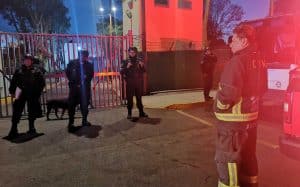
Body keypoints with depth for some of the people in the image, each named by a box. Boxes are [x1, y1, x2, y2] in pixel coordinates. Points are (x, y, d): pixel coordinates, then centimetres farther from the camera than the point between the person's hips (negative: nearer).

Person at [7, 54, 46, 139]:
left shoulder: (37, 70, 6)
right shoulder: (19, 71, 12)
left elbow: (42, 82, 0)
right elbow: (13, 81, 11)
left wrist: (38, 91, -9)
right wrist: (12, 91, 2)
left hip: (33, 94, -1)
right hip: (21, 93, 1)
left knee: (32, 111, 8)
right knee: (17, 111, -4)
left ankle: (31, 127, 23)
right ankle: (13, 129, 0)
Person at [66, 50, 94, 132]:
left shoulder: (89, 65, 0)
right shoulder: (72, 63, -1)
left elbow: (90, 76, 4)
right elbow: (67, 72, 5)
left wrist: (83, 82, -7)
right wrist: (72, 82, -2)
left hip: (85, 88, 1)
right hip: (74, 88, -1)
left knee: (85, 105, 8)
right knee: (72, 105, 0)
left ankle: (84, 120, 24)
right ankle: (70, 123, 8)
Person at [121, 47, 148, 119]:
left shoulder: (139, 60, 7)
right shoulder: (126, 62, 1)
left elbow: (144, 71, 9)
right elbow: (122, 72, -4)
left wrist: (142, 66, -11)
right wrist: (127, 67, -19)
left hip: (139, 82, 2)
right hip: (130, 83, -2)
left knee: (139, 97, 8)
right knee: (129, 98, 1)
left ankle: (141, 112, 16)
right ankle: (129, 113, 9)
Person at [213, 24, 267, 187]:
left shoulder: (238, 61, -20)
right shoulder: (258, 61, 8)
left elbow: (229, 92, -26)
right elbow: (260, 89, 17)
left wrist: (219, 106, -9)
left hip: (233, 119, -9)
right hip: (250, 116, 9)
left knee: (227, 159, 1)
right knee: (247, 155, 22)